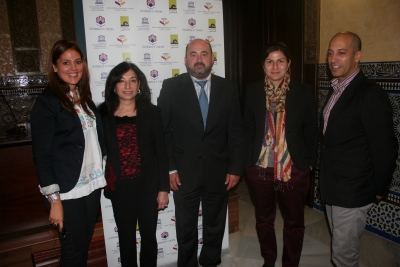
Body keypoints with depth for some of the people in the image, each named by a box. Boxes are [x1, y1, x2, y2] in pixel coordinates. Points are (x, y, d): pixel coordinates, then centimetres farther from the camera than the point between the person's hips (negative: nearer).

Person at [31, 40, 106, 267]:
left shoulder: (85, 97, 9)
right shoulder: (47, 102, -10)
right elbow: (42, 155, -13)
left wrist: (103, 174, 9)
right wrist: (54, 200, -15)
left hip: (92, 185, 6)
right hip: (68, 191, -6)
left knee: (85, 245, 18)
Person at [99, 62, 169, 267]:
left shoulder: (151, 112, -4)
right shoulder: (103, 113, -2)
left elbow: (161, 152, -4)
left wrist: (163, 188, -4)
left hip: (148, 184, 0)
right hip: (120, 187, 1)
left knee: (148, 235, 15)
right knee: (126, 237, 16)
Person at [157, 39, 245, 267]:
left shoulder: (228, 88, 1)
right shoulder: (171, 87, -4)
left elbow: (236, 132, 1)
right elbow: (163, 131, -4)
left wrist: (235, 168, -3)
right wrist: (169, 168, -8)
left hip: (218, 171, 2)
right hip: (184, 171, -1)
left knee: (215, 226, 19)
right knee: (186, 228, 15)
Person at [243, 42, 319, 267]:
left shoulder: (304, 92, -4)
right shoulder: (253, 90, 0)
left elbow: (311, 131, 0)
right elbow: (248, 128, 3)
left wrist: (310, 162, -4)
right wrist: (247, 159, -1)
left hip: (295, 169, -1)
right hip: (259, 168, 2)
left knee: (294, 222, 14)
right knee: (264, 219, 18)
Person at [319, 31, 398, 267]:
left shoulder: (372, 95, -19)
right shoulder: (335, 90, 8)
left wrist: (379, 190, -7)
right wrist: (327, 182, 13)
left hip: (352, 192, -8)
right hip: (332, 188, 8)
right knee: (341, 246, 22)